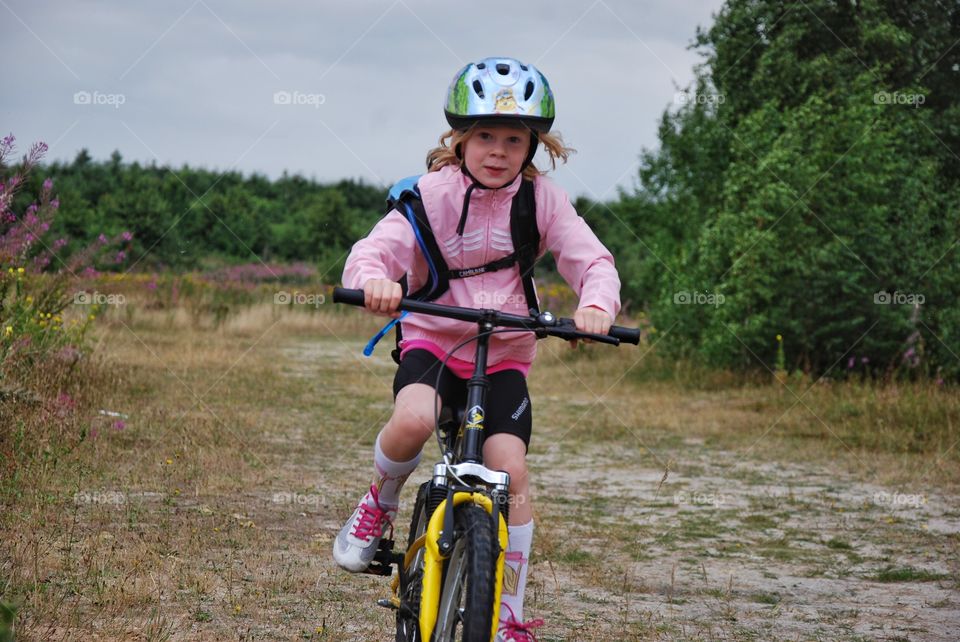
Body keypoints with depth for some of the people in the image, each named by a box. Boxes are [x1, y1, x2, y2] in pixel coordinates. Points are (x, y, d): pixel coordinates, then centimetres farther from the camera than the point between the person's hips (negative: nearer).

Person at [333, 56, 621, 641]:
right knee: (413, 421, -34)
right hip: (433, 339, -2)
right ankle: (381, 503, 1)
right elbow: (374, 249, -18)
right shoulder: (434, 193, -9)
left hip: (504, 355, 2)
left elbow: (594, 261, -7)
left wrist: (597, 305, -31)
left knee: (510, 470, -14)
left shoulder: (543, 199, -4)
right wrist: (374, 279, -43)